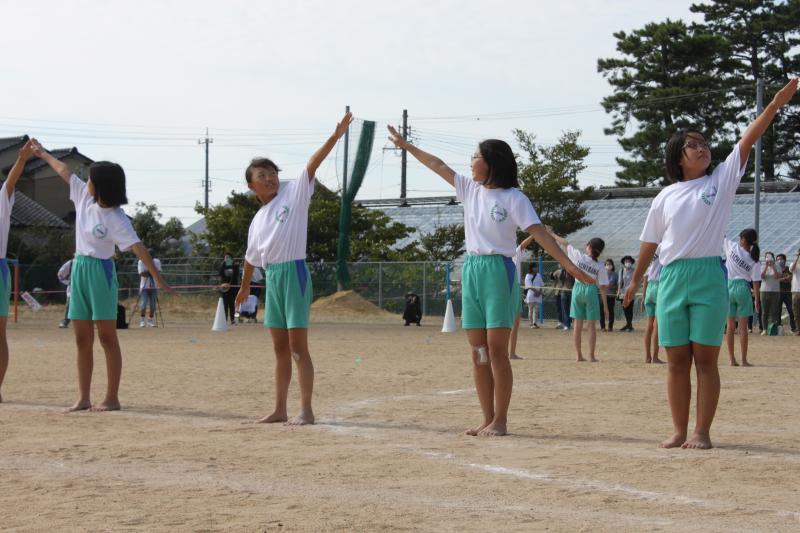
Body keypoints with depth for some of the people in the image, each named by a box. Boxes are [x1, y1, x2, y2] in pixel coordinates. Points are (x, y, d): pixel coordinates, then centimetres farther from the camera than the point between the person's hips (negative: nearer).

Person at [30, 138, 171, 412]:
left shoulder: (117, 219, -15)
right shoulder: (84, 197, 5)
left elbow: (138, 247, -21)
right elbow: (65, 171, 20)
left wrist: (157, 277, -28)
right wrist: (43, 154, 33)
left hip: (100, 271, -7)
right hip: (79, 269, 7)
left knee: (107, 337, -4)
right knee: (82, 339, 6)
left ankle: (112, 398, -1)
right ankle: (83, 398, 9)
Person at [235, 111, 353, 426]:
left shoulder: (293, 193, 1)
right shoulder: (258, 220, 16)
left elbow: (312, 164, -11)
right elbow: (251, 257, 30)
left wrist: (335, 137, -21)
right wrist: (245, 287, 40)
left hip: (294, 272, -6)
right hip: (271, 278, 6)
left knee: (298, 347, -8)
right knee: (280, 349, 12)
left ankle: (306, 411, -6)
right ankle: (280, 409, 19)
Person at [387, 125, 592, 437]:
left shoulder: (513, 198, -7)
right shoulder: (471, 190, 11)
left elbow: (540, 234, -14)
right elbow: (439, 166, 20)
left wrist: (570, 267, -21)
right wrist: (406, 146, 27)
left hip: (498, 271, -6)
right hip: (471, 270, 6)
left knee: (496, 350, -6)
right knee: (478, 352, 5)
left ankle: (500, 420, -2)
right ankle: (488, 419, 9)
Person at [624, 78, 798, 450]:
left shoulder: (721, 180, 5)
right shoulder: (666, 197, 10)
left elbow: (748, 140, -6)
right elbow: (650, 242, 18)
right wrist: (635, 281, 23)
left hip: (709, 276, -2)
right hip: (671, 278, 2)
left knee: (705, 359, -2)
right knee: (677, 361, 5)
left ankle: (702, 432, 1)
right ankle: (680, 431, 12)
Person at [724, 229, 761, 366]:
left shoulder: (733, 247, -7)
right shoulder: (754, 261, -5)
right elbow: (756, 282, -4)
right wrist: (757, 300, 3)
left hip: (728, 288, 1)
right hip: (742, 289, -1)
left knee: (730, 325, 8)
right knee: (743, 326, 3)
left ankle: (732, 359, 8)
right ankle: (744, 360, 2)